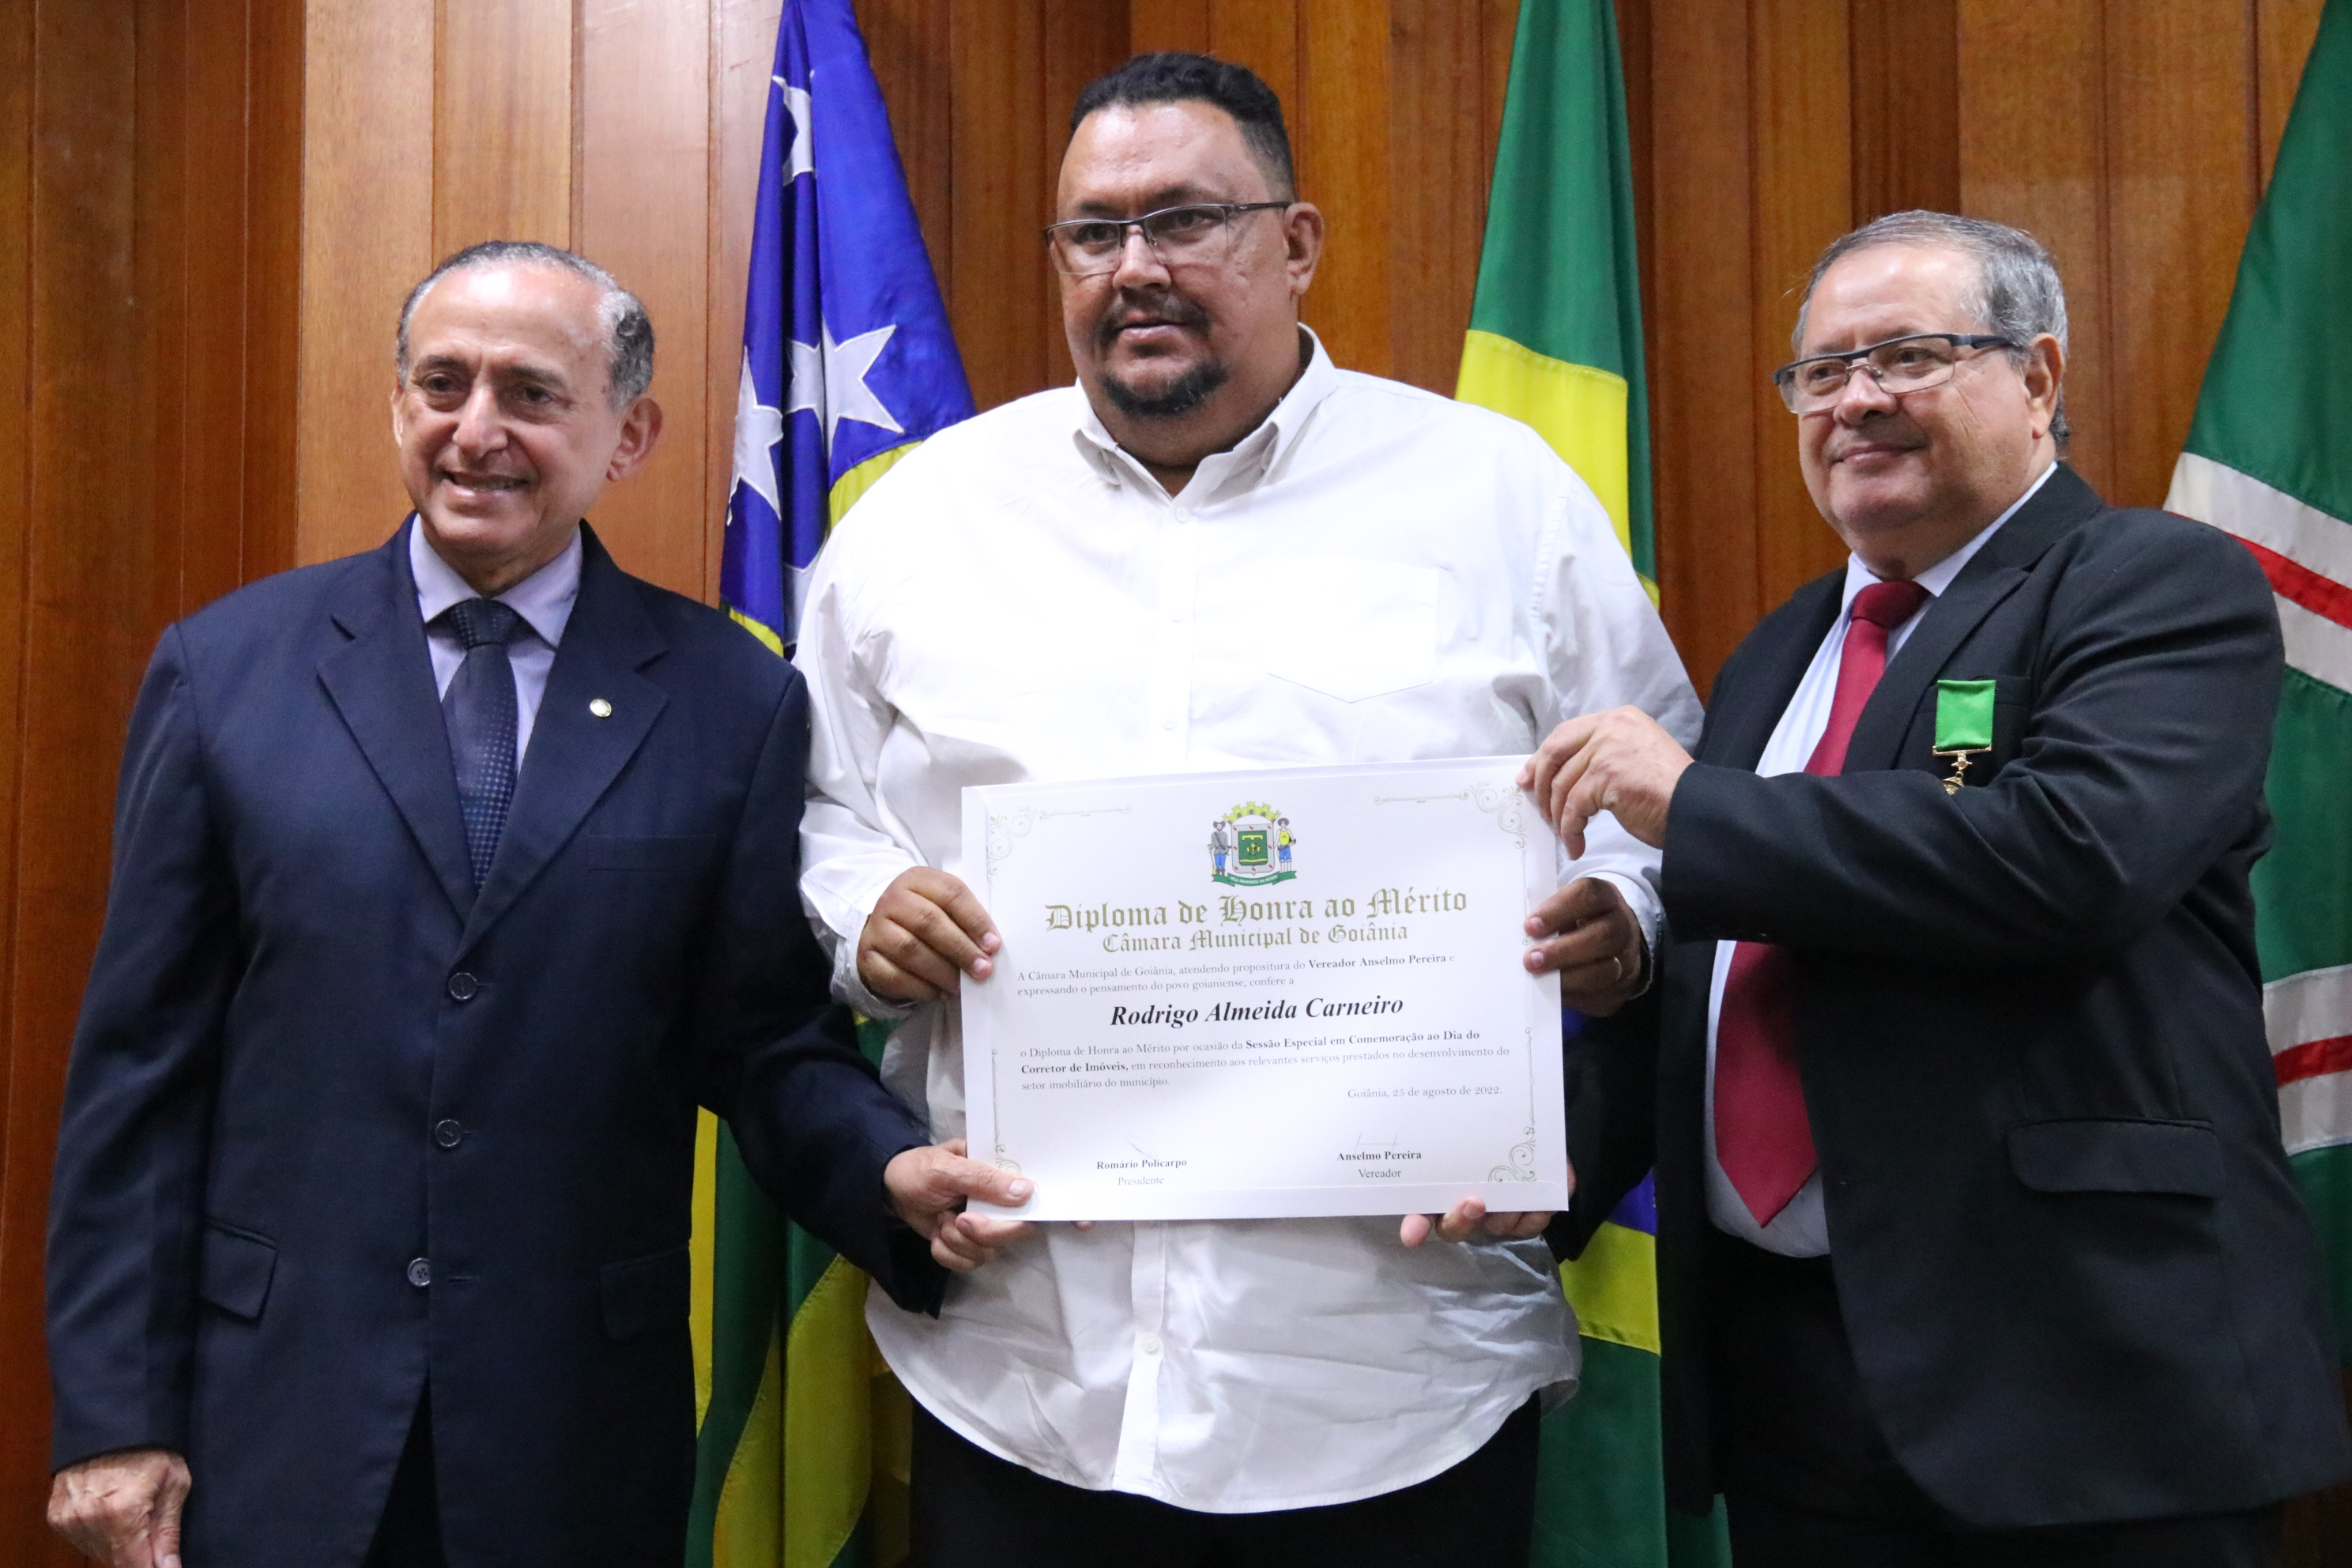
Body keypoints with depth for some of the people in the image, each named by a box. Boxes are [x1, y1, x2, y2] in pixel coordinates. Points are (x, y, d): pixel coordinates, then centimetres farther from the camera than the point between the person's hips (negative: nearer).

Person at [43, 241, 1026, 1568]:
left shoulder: (734, 701, -3)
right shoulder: (227, 667, 0)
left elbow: (768, 1039, 0)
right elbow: (141, 1061, 1)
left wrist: (891, 1173, -20)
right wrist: (114, 1415, 0)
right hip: (273, 1412, 1)